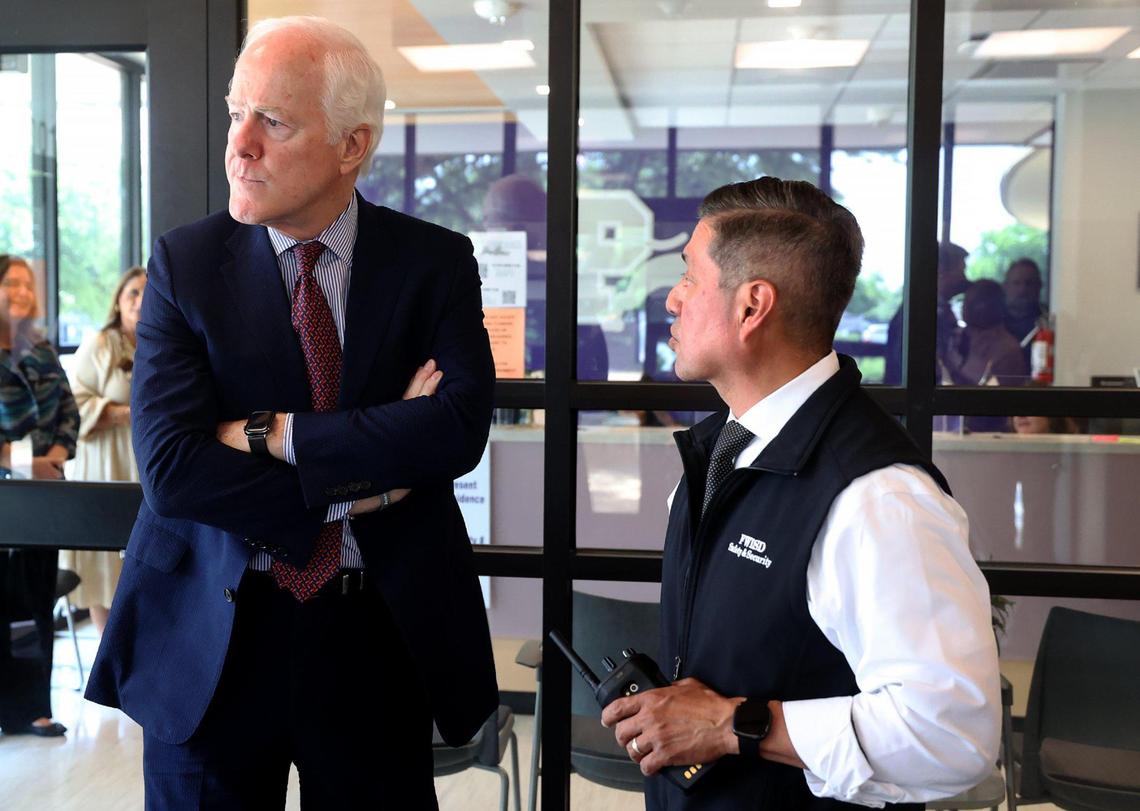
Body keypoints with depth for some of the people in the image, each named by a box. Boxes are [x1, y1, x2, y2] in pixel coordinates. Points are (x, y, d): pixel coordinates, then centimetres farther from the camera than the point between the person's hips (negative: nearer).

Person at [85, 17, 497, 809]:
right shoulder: (184, 262, -4)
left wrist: (275, 435, -19)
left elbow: (461, 427, -19)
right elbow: (169, 467, -14)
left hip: (380, 632, 0)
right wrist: (363, 471, -17)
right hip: (211, 635, 0)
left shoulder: (436, 263, -4)